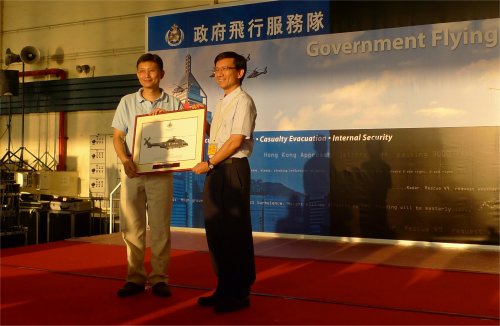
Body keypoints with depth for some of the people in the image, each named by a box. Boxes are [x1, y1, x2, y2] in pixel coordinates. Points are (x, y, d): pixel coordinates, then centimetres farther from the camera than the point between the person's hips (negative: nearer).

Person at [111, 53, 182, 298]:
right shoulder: (127, 102, 10)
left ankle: (159, 278, 9)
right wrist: (125, 160, -11)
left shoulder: (173, 104, 7)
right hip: (132, 171, 1)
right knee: (132, 227, 3)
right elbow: (117, 136, 6)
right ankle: (135, 278, 12)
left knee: (160, 226, 0)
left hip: (160, 172, -1)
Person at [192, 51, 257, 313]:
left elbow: (236, 141, -17)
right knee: (215, 230, 12)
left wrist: (208, 164, -15)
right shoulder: (221, 103, 19)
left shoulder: (243, 101, -9)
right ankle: (224, 288, 24)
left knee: (235, 232, -2)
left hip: (233, 169, -9)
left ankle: (239, 293, 10)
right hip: (216, 170, 9)